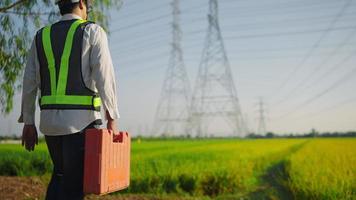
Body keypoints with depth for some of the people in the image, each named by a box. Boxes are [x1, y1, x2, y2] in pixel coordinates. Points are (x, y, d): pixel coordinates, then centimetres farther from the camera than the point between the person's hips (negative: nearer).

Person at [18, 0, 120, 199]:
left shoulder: (41, 36, 14)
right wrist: (112, 119, -10)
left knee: (60, 174, 23)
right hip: (81, 119, -5)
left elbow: (29, 83, 11)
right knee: (74, 183, 1)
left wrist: (28, 123, 16)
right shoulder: (92, 31, 0)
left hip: (49, 119, 5)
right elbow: (104, 76, -11)